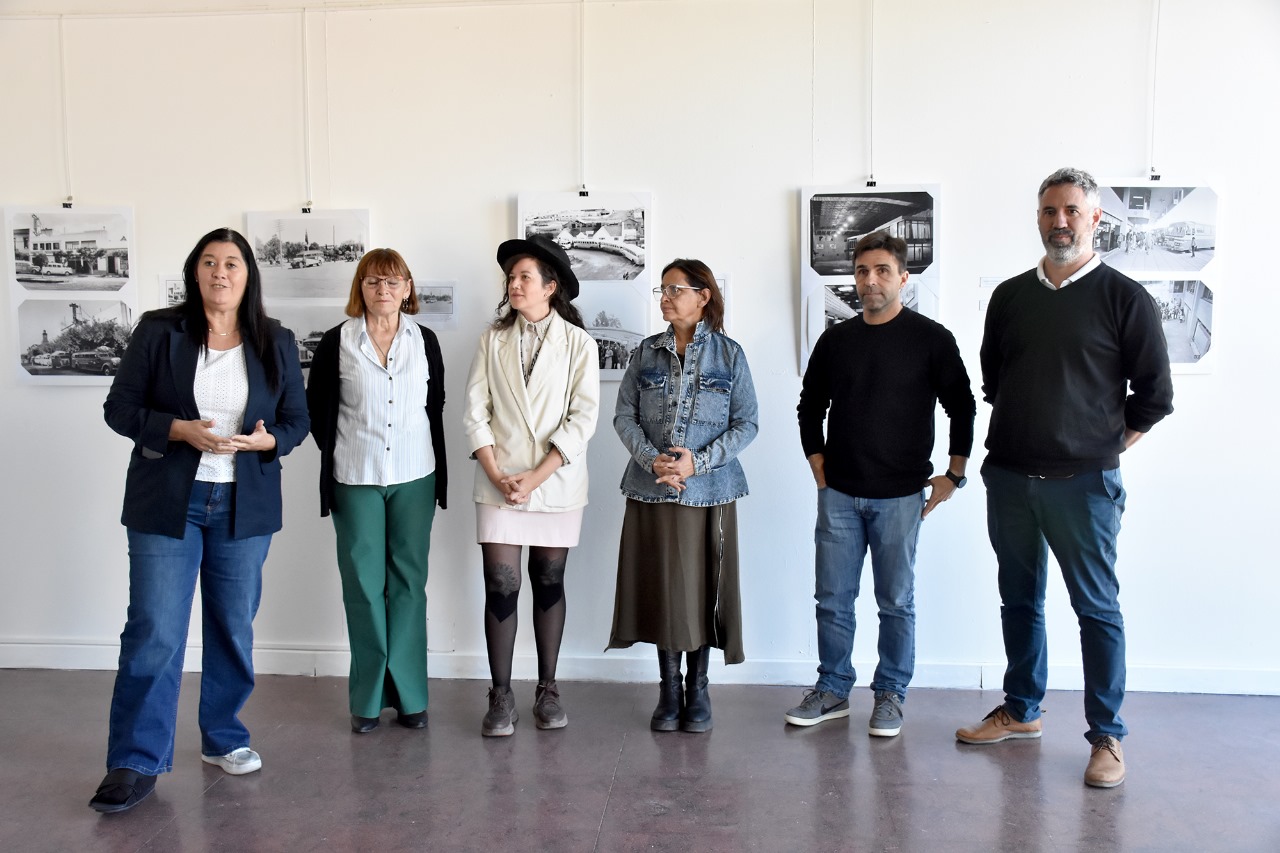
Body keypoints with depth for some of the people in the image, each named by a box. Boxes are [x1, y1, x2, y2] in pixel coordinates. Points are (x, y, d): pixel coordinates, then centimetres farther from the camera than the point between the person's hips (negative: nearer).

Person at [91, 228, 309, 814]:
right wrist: (181, 430, -18)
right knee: (154, 631, -3)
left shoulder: (277, 344, 3)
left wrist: (264, 440, -14)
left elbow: (297, 419, 7)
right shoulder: (158, 332, -3)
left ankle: (223, 739, 29)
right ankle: (137, 763, 9)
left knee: (234, 628, 12)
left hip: (243, 505, 3)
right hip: (168, 502, -2)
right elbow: (120, 408, -2)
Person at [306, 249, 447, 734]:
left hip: (414, 477, 1)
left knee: (408, 582, 5)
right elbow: (318, 408, 6)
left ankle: (410, 695, 14)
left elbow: (436, 407, 10)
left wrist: (440, 475, 6)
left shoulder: (424, 341, 6)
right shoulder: (336, 342, 1)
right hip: (355, 479, -1)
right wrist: (341, 456, 5)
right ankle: (369, 698, 15)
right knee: (363, 583, 4)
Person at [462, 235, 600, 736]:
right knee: (501, 587, -1)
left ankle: (547, 689, 22)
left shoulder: (578, 343, -1)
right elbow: (475, 411, 1)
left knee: (548, 583, 10)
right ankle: (501, 698, 10)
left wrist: (535, 478, -14)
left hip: (555, 483, -1)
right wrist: (497, 475, -10)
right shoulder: (493, 339, 5)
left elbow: (583, 418, -7)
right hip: (498, 484, 1)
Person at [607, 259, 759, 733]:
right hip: (652, 490, 2)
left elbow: (746, 423, -2)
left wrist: (699, 462, -15)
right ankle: (669, 692, 20)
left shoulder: (729, 354, 0)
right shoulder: (648, 352, 6)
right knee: (661, 588, 6)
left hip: (709, 491, -2)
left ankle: (698, 692, 20)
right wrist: (652, 460, -13)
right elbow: (624, 415, 4)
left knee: (702, 589, 4)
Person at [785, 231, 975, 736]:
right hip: (839, 494, 3)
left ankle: (890, 696, 19)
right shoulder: (835, 340, 8)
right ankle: (832, 691, 20)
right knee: (833, 599, 7)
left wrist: (953, 475, -3)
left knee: (896, 601, 5)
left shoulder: (930, 339, -2)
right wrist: (818, 465, 8)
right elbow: (810, 407, 16)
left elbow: (962, 407, 1)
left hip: (900, 495, -3)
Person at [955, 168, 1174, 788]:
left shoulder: (1124, 298, -3)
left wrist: (1104, 447, 1)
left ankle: (1107, 737, 13)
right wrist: (1023, 436, 11)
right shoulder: (1010, 296, 9)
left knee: (1096, 608, 2)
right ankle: (1021, 711, 29)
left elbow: (1154, 395, 0)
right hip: (1009, 476, 4)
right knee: (1019, 600, 14)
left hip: (1083, 482, -4)